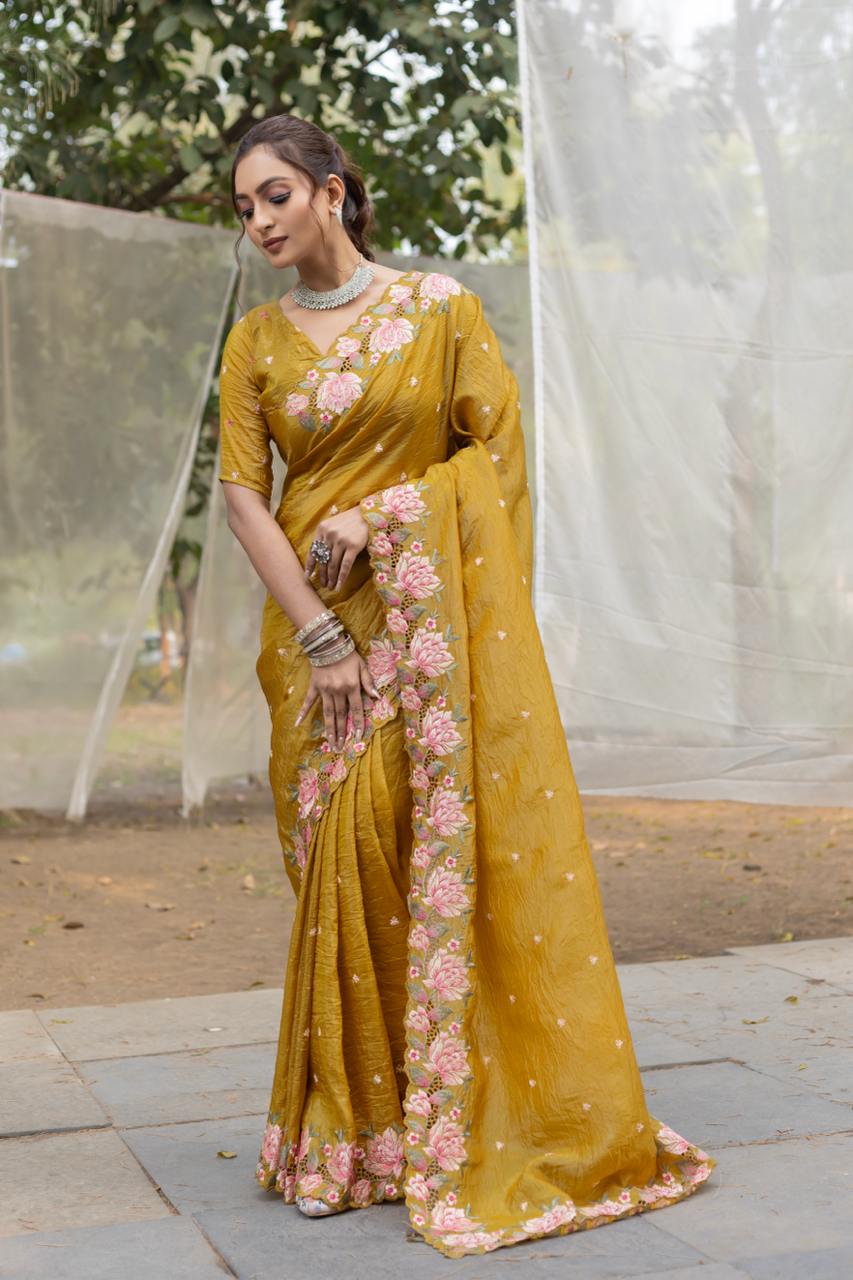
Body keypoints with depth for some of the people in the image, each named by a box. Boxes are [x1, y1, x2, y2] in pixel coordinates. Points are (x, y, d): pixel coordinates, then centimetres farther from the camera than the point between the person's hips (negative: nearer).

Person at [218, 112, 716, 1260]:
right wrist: (317, 633, -11)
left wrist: (376, 516, -12)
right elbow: (243, 491, 0)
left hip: (432, 612, -1)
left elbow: (500, 444, -1)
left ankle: (494, 1126, 7)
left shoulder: (439, 307, 3)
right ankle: (347, 1133, 10)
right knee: (347, 851, -2)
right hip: (315, 619, 2)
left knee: (463, 840, -5)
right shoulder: (255, 341, 8)